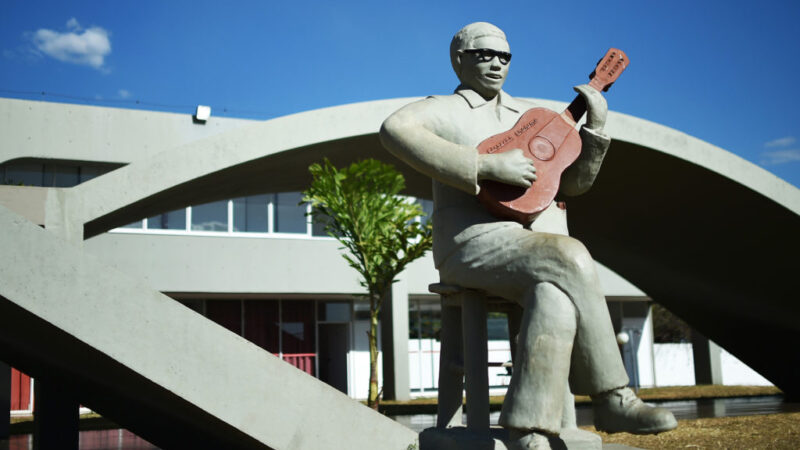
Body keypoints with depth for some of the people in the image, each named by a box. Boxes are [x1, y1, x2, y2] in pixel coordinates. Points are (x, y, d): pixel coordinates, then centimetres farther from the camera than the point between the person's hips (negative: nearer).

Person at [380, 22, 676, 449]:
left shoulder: (528, 114, 23)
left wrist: (595, 125, 3)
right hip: (473, 245, -5)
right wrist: (489, 165, -25)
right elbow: (395, 129, -21)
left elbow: (571, 183, 21)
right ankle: (614, 401, -24)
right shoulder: (440, 110, 5)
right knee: (569, 260, -32)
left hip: (541, 251, 5)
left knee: (556, 297, -31)